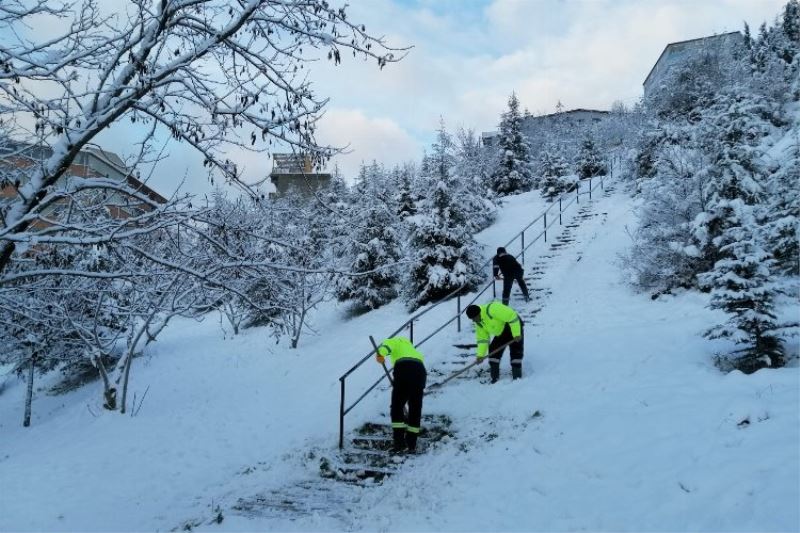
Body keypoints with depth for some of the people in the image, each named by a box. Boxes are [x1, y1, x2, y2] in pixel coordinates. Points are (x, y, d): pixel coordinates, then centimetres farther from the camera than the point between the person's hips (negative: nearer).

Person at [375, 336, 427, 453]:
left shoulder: (395, 341, 25)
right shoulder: (413, 350, 41)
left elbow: (386, 345, -1)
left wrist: (380, 354, -21)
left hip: (403, 370, -5)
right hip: (420, 371, 5)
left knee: (397, 408, 6)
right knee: (415, 411, 14)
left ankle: (400, 444, 0)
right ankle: (411, 445, 18)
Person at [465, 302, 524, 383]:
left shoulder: (492, 309, -33)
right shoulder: (479, 322, -2)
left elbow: (511, 316, -31)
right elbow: (482, 338, 4)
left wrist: (516, 334, -29)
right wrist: (480, 354, -4)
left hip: (515, 326, -9)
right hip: (501, 333, 9)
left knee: (515, 352, -14)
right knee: (493, 351, 2)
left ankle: (517, 378, -6)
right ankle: (495, 378, 8)